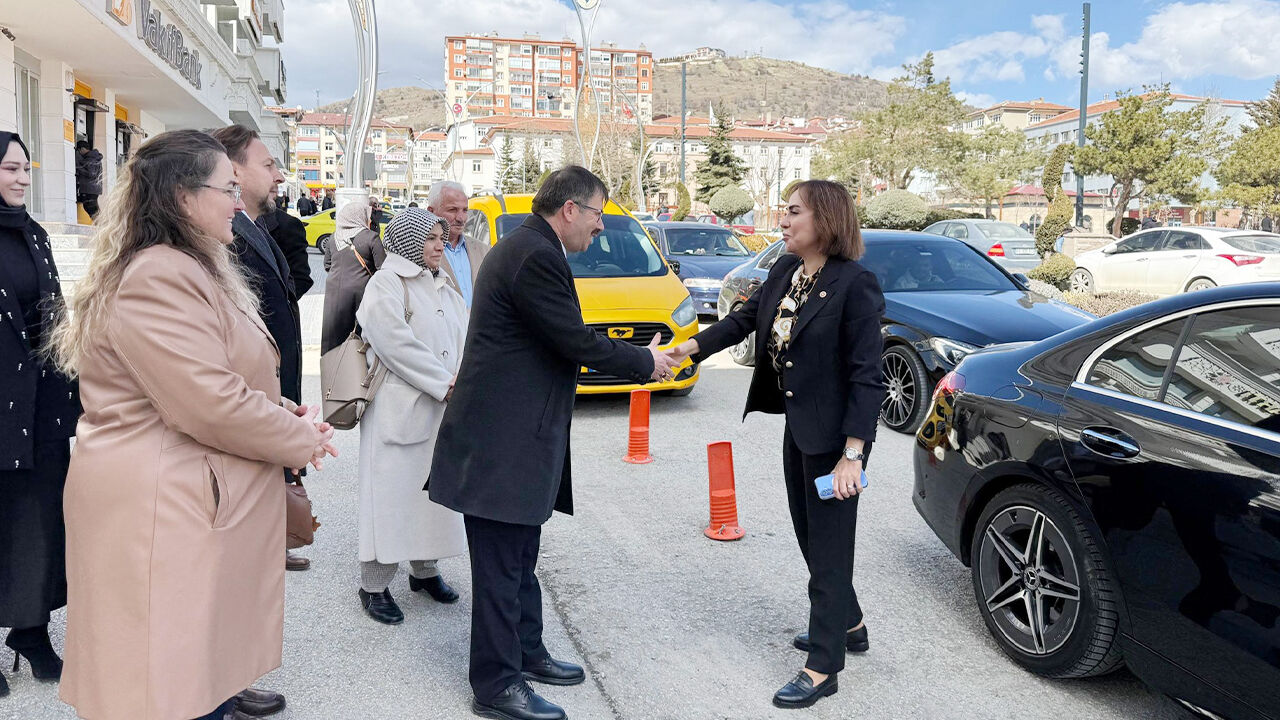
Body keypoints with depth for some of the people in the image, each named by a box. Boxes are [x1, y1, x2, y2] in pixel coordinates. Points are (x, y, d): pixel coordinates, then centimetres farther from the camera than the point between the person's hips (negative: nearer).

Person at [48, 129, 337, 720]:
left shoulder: (194, 269, 16)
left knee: (210, 668, 18)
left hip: (203, 502, 10)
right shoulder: (157, 278, -19)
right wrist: (304, 441, -10)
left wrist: (284, 411, 5)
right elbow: (212, 405, -24)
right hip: (161, 513, -10)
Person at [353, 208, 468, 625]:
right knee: (391, 493, -3)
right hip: (398, 407, -7)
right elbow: (393, 341, -18)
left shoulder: (444, 289, 17)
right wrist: (444, 383, -17)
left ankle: (425, 570, 29)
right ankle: (374, 586, 6)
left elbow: (463, 338, 10)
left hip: (441, 408, 8)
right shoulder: (386, 283, -7)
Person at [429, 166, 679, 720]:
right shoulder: (536, 256, -19)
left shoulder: (527, 247, 15)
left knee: (519, 558, 21)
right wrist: (645, 363, -5)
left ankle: (526, 652, 36)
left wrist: (638, 357, 11)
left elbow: (563, 338, 16)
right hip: (503, 441, -11)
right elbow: (577, 342, -19)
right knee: (501, 565, 1)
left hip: (514, 434, 11)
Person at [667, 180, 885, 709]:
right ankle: (848, 623, 42)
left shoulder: (854, 284, -21)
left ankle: (823, 669, 15)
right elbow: (747, 318, 12)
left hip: (834, 431, -8)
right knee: (810, 533, 21)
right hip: (798, 426, 9)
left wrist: (853, 454, -23)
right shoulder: (784, 271, 2)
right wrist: (690, 347, 0)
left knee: (829, 545, 2)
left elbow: (866, 376, -22)